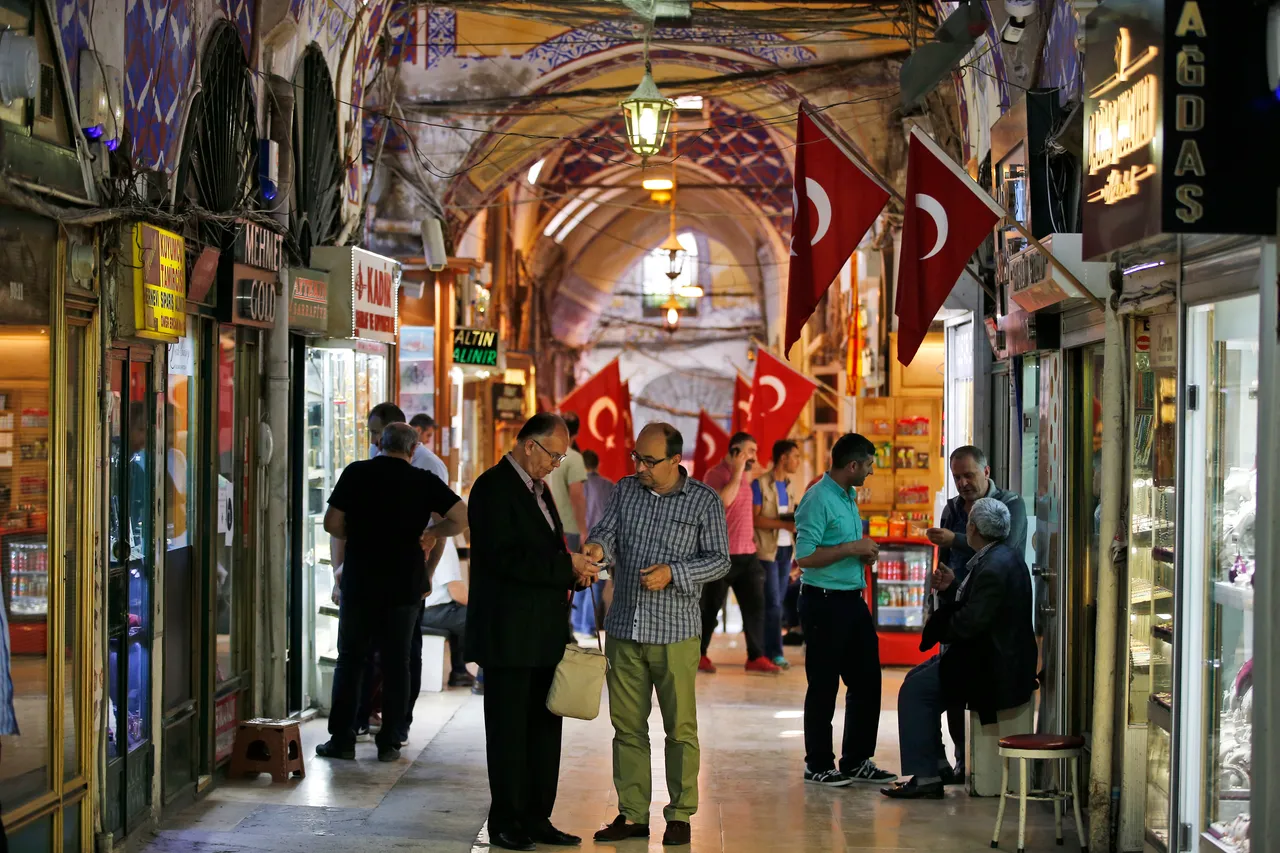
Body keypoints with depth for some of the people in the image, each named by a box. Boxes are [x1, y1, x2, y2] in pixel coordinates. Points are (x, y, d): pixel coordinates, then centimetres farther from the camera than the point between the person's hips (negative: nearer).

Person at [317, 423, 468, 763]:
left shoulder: (356, 473, -2)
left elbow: (332, 524, -3)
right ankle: (389, 743, 7)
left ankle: (342, 739, 8)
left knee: (350, 659, 9)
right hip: (405, 584, 0)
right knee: (396, 663, 7)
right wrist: (431, 531, 11)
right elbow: (462, 518, -5)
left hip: (359, 581, 0)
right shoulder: (424, 481, -2)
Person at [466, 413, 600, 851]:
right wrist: (566, 565, -19)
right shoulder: (494, 487, -13)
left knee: (544, 727, 11)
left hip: (543, 633, 9)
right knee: (509, 730, -1)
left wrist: (574, 571, 4)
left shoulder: (538, 488, 17)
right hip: (507, 634, -9)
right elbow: (505, 557, -22)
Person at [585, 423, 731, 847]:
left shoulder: (704, 500, -2)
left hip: (675, 633, -4)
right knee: (627, 726, 7)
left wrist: (672, 572, -16)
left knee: (680, 728, 1)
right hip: (624, 628, 4)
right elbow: (607, 531, 2)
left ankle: (680, 815, 11)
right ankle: (632, 814, 14)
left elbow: (719, 560, -3)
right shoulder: (625, 490, 9)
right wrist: (598, 547, -21)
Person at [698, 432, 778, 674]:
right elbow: (723, 500, -27)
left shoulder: (744, 476, 15)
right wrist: (737, 473, -19)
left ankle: (756, 656, 4)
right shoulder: (715, 475, -9)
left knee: (755, 605, 1)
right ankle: (699, 654, 16)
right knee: (711, 607, 3)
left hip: (747, 554, 7)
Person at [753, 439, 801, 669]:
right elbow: (756, 519, -15)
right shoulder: (760, 484, -9)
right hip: (767, 551, -7)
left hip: (786, 549, 7)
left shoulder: (787, 486, 14)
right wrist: (785, 524, -22)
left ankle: (767, 651, 10)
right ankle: (774, 652, -3)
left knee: (777, 603, 6)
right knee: (773, 603, -8)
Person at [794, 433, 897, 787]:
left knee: (866, 680, 11)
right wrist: (852, 548, -18)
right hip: (824, 602, -9)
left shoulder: (848, 498, 15)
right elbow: (805, 556, -22)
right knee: (824, 686, -1)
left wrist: (865, 553, 5)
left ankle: (857, 761, 21)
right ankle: (819, 765, 9)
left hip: (853, 599, 9)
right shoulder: (817, 500, -15)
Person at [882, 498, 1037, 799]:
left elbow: (972, 621, -25)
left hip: (993, 664, -11)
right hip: (994, 653, 11)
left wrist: (941, 630, -8)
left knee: (915, 691, -10)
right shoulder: (1005, 553, 10)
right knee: (916, 681, 16)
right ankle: (937, 766, 19)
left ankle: (926, 777, -7)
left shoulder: (995, 567, -24)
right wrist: (953, 587, 8)